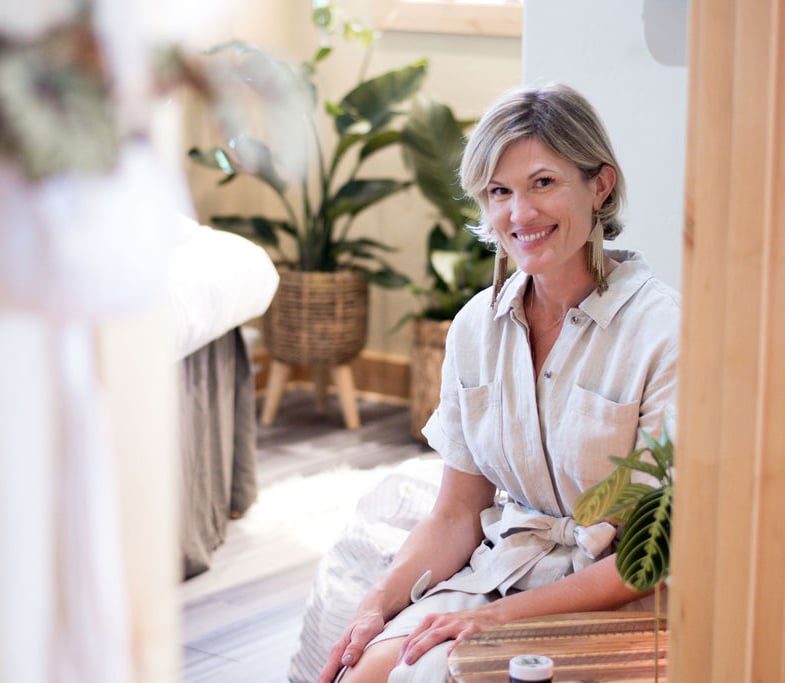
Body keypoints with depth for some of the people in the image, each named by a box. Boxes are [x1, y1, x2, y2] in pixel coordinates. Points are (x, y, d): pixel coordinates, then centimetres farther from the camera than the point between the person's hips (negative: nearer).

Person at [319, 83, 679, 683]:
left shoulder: (663, 330, -14)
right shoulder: (477, 325, 4)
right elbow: (457, 515, 9)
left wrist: (501, 616, -18)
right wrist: (381, 603, -8)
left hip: (608, 603, -5)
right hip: (498, 567, 5)